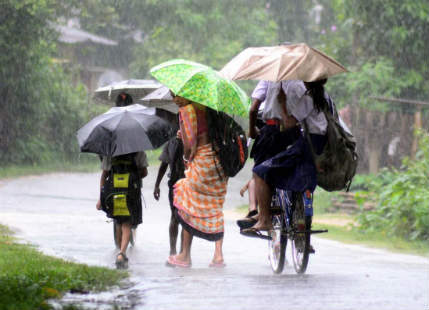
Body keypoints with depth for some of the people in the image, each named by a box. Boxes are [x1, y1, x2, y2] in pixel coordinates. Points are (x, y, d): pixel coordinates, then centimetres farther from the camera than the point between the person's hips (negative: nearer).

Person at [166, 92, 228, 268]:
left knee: (188, 209, 7)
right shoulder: (206, 107, 8)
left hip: (201, 160, -7)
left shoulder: (186, 110, -13)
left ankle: (185, 255, 12)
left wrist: (187, 158, 2)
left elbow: (190, 142, -16)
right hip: (219, 160, 7)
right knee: (215, 208, 13)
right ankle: (218, 255, 7)